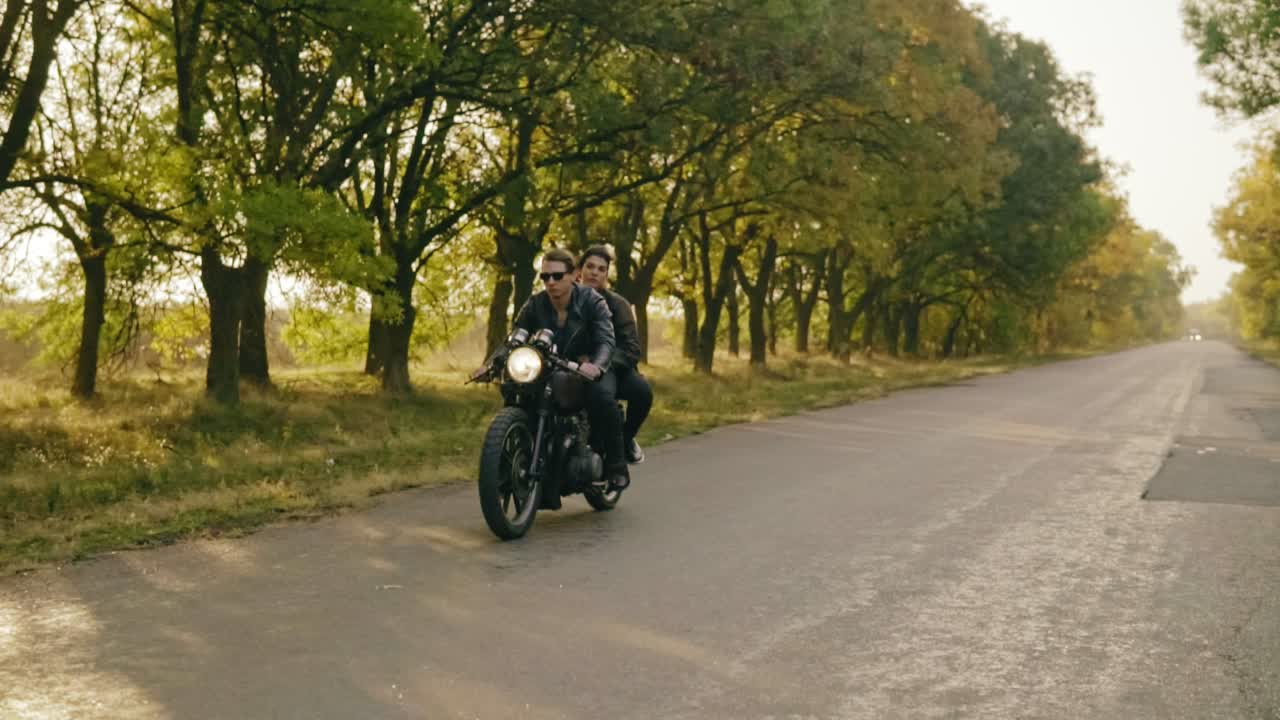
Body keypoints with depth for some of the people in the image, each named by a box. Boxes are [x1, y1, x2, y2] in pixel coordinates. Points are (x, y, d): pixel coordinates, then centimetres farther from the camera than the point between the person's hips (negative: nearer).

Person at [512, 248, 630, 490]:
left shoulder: (592, 301, -12)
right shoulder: (535, 305, -2)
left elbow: (606, 341, -24)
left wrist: (596, 366, -47)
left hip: (589, 367, -4)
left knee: (602, 397, -36)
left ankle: (616, 466, -21)